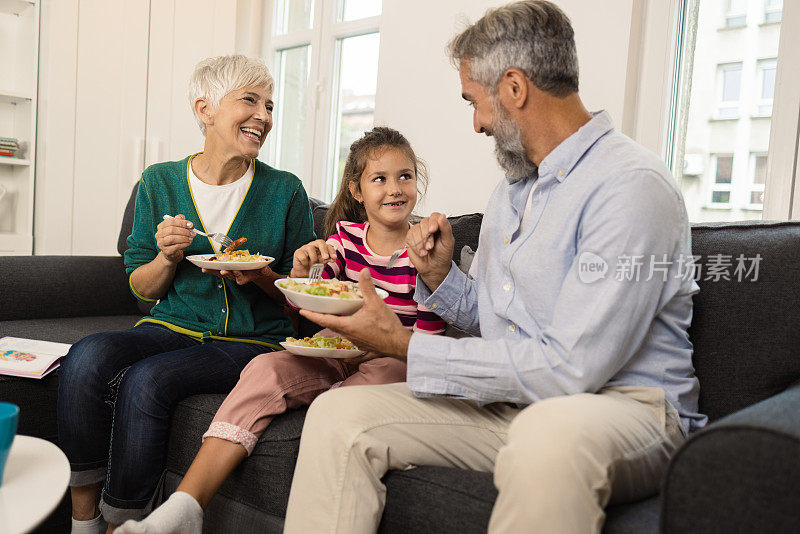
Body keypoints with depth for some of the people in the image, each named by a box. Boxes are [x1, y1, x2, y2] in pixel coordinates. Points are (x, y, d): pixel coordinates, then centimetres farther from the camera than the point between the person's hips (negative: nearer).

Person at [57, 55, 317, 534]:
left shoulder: (285, 190, 0)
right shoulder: (160, 182, 6)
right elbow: (142, 288, 11)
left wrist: (262, 278, -14)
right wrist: (168, 257, -10)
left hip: (253, 341, -3)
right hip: (172, 328, 3)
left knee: (145, 380, -28)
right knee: (87, 358, -25)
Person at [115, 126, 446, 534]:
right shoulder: (344, 237, 6)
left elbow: (427, 336, -4)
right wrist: (300, 272, -14)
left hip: (395, 360, -2)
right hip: (336, 350, 3)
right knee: (266, 368, -24)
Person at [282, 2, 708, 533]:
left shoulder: (632, 186, -15)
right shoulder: (512, 190, 15)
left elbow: (569, 366, -23)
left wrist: (405, 346, -15)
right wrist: (438, 275, 1)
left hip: (620, 404, -7)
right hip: (508, 401, 7)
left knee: (548, 433, -42)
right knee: (337, 415, -10)